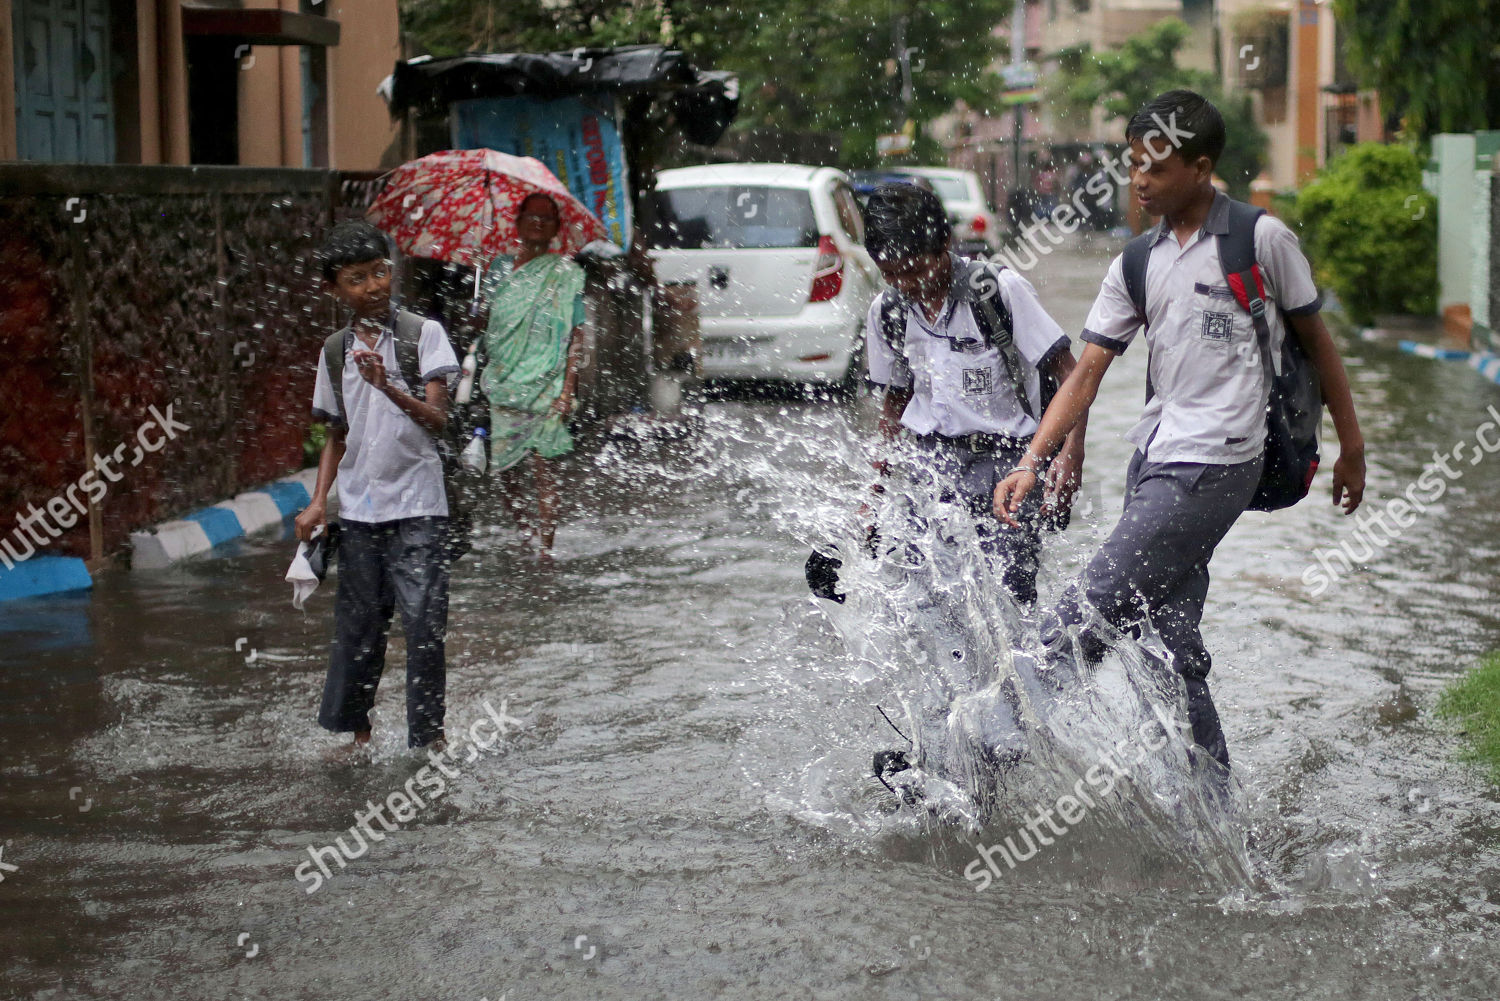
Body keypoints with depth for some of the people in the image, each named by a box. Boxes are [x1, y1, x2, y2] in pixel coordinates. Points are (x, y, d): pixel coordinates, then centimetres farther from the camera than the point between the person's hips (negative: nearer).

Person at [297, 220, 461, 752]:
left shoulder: (423, 333, -3)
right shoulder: (336, 349, 10)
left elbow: (438, 419, -11)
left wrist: (388, 387, -26)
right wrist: (319, 502, 8)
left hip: (416, 507, -4)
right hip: (356, 509, 4)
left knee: (424, 623, -6)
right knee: (358, 623, 8)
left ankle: (427, 733, 3)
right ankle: (355, 729, 19)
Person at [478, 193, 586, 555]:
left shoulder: (566, 273, 0)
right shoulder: (501, 268, 13)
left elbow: (577, 334, -5)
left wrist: (567, 389, -12)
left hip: (546, 385, -4)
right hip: (503, 385, 4)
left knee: (541, 468, -9)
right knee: (505, 471, 4)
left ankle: (544, 552, -7)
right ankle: (529, 536, 20)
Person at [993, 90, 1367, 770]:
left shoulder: (1262, 240, -2)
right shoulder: (1135, 265, 12)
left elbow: (1314, 338, 7)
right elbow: (1087, 371, 9)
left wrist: (1351, 447, 11)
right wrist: (1031, 462, -2)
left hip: (1214, 465, -6)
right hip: (1153, 459, 6)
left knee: (1087, 616, -14)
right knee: (1170, 651, 7)